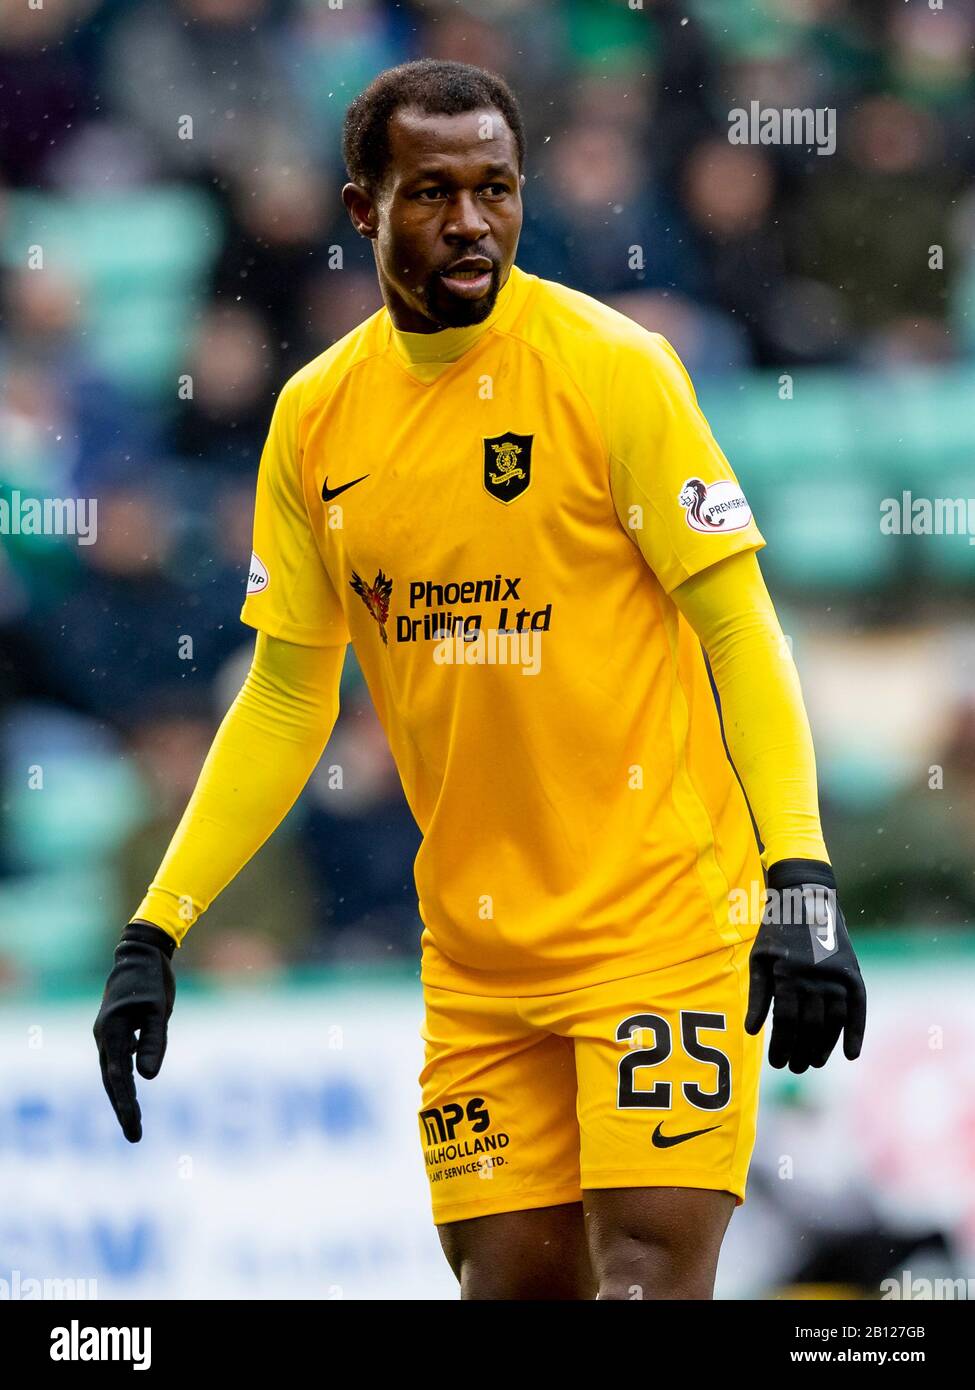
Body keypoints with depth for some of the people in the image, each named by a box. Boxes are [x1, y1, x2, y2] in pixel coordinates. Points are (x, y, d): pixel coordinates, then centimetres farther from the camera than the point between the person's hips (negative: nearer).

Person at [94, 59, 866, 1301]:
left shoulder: (609, 366, -8)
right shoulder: (316, 416, 6)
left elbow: (738, 630, -8)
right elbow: (284, 704, 13)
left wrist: (800, 879, -19)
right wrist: (157, 931, 6)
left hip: (663, 909, -4)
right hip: (474, 948, 4)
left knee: (651, 1267, -16)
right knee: (512, 1279, 3)